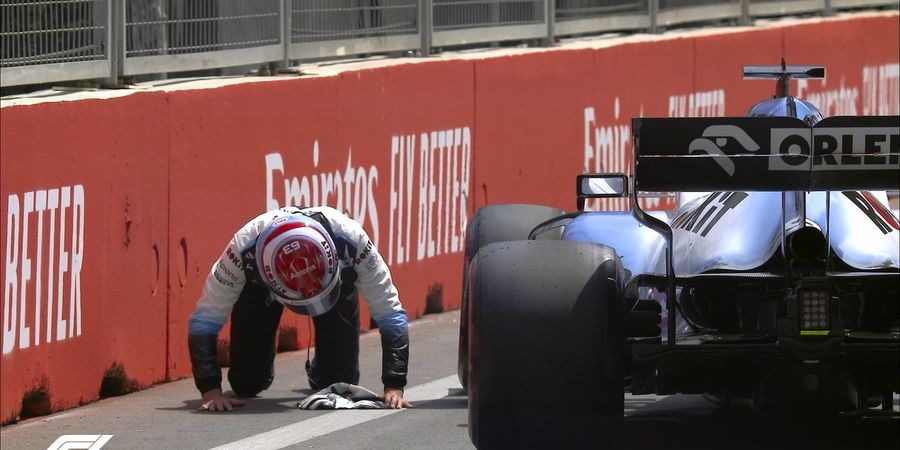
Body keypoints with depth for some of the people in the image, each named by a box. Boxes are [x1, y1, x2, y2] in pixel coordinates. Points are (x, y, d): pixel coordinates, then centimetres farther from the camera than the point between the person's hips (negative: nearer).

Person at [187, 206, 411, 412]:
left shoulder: (351, 241, -43)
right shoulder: (244, 249, -44)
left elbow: (391, 316, -34)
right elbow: (204, 322, -35)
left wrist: (394, 387, -41)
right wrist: (211, 391, -44)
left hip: (338, 281, 0)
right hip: (260, 289, 0)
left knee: (340, 382, -8)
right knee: (246, 384, -5)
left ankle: (318, 373, 28)